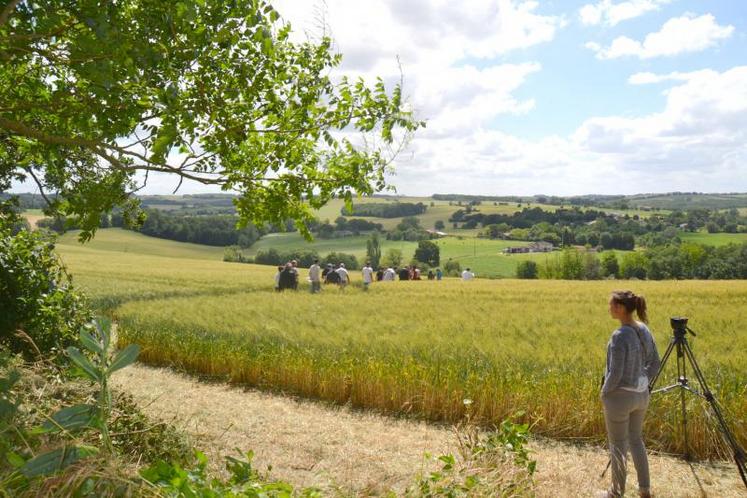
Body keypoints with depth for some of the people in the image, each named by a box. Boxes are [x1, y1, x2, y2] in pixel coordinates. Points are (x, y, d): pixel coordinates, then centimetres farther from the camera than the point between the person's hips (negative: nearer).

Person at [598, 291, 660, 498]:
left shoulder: (620, 336, -24)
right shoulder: (644, 330, 0)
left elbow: (615, 373, -23)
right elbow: (655, 363, 10)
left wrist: (604, 392, -7)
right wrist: (642, 381, 16)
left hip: (620, 396, -8)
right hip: (641, 394, 8)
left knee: (618, 445, 9)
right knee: (636, 440, 22)